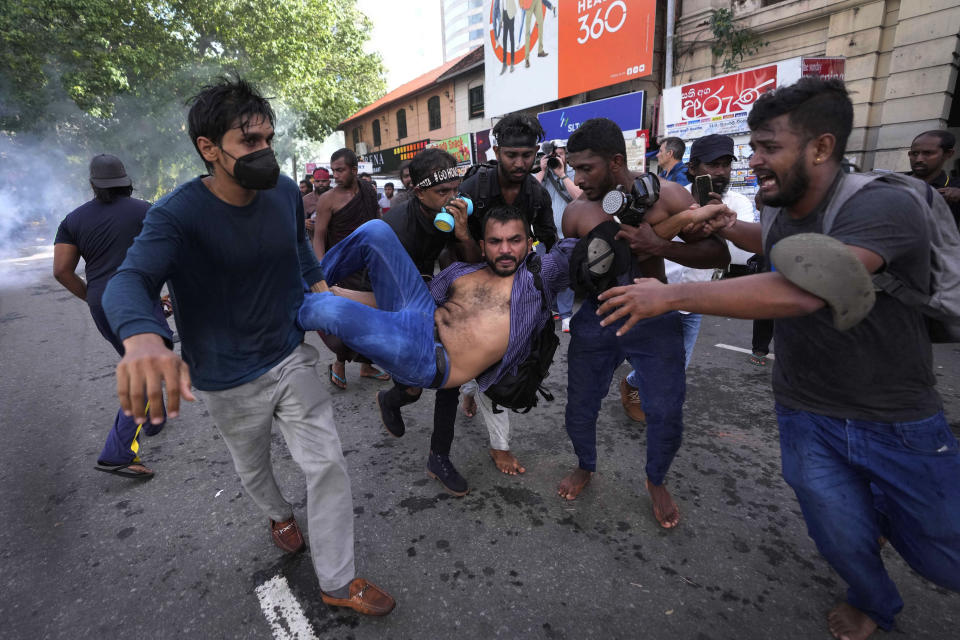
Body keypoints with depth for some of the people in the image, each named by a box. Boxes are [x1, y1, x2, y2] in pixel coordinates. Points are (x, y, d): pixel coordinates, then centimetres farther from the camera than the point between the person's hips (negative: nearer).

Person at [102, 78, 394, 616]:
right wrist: (145, 341, -59)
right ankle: (280, 514, 58)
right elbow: (131, 280, -37)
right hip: (231, 382, -2)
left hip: (293, 359, 3)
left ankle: (337, 581, 21)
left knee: (328, 464, 1)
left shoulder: (286, 193, -7)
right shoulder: (179, 214, -21)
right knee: (254, 469, 22)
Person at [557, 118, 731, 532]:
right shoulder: (576, 211, -5)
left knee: (666, 413, 3)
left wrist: (660, 246, -27)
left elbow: (719, 254, -12)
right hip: (595, 318, 2)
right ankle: (585, 466, 40)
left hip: (653, 320, -1)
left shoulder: (666, 195, -11)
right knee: (580, 408, 8)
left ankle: (656, 481, 35)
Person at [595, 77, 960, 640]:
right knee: (846, 542, 8)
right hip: (808, 417, 4)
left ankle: (883, 509, 44)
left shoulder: (884, 207, -24)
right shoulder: (783, 213, -2)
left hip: (899, 422, -4)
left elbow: (800, 290, -41)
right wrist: (729, 227, 7)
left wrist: (671, 294, -39)